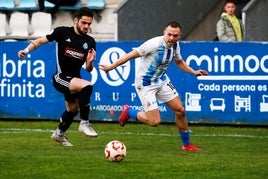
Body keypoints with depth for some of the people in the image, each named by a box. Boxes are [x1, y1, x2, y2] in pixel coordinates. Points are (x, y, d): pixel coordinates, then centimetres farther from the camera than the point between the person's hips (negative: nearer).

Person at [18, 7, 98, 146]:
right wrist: (27, 50, -16)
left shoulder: (90, 42, 2)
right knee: (87, 86, -32)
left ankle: (59, 134, 53)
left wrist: (90, 61, -18)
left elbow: (88, 69, 4)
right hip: (61, 78, -7)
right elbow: (41, 40, -1)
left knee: (72, 109, 26)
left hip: (74, 79, 7)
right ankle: (84, 123, -24)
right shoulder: (62, 32, -10)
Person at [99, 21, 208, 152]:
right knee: (155, 122, -10)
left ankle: (186, 144, 22)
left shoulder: (175, 45, -4)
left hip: (162, 80, 7)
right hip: (145, 85, -7)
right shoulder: (155, 44, -27)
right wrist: (111, 67, -17)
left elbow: (179, 62, 18)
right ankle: (128, 112, 17)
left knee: (180, 110, 4)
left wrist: (194, 72, 4)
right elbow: (132, 55, -21)